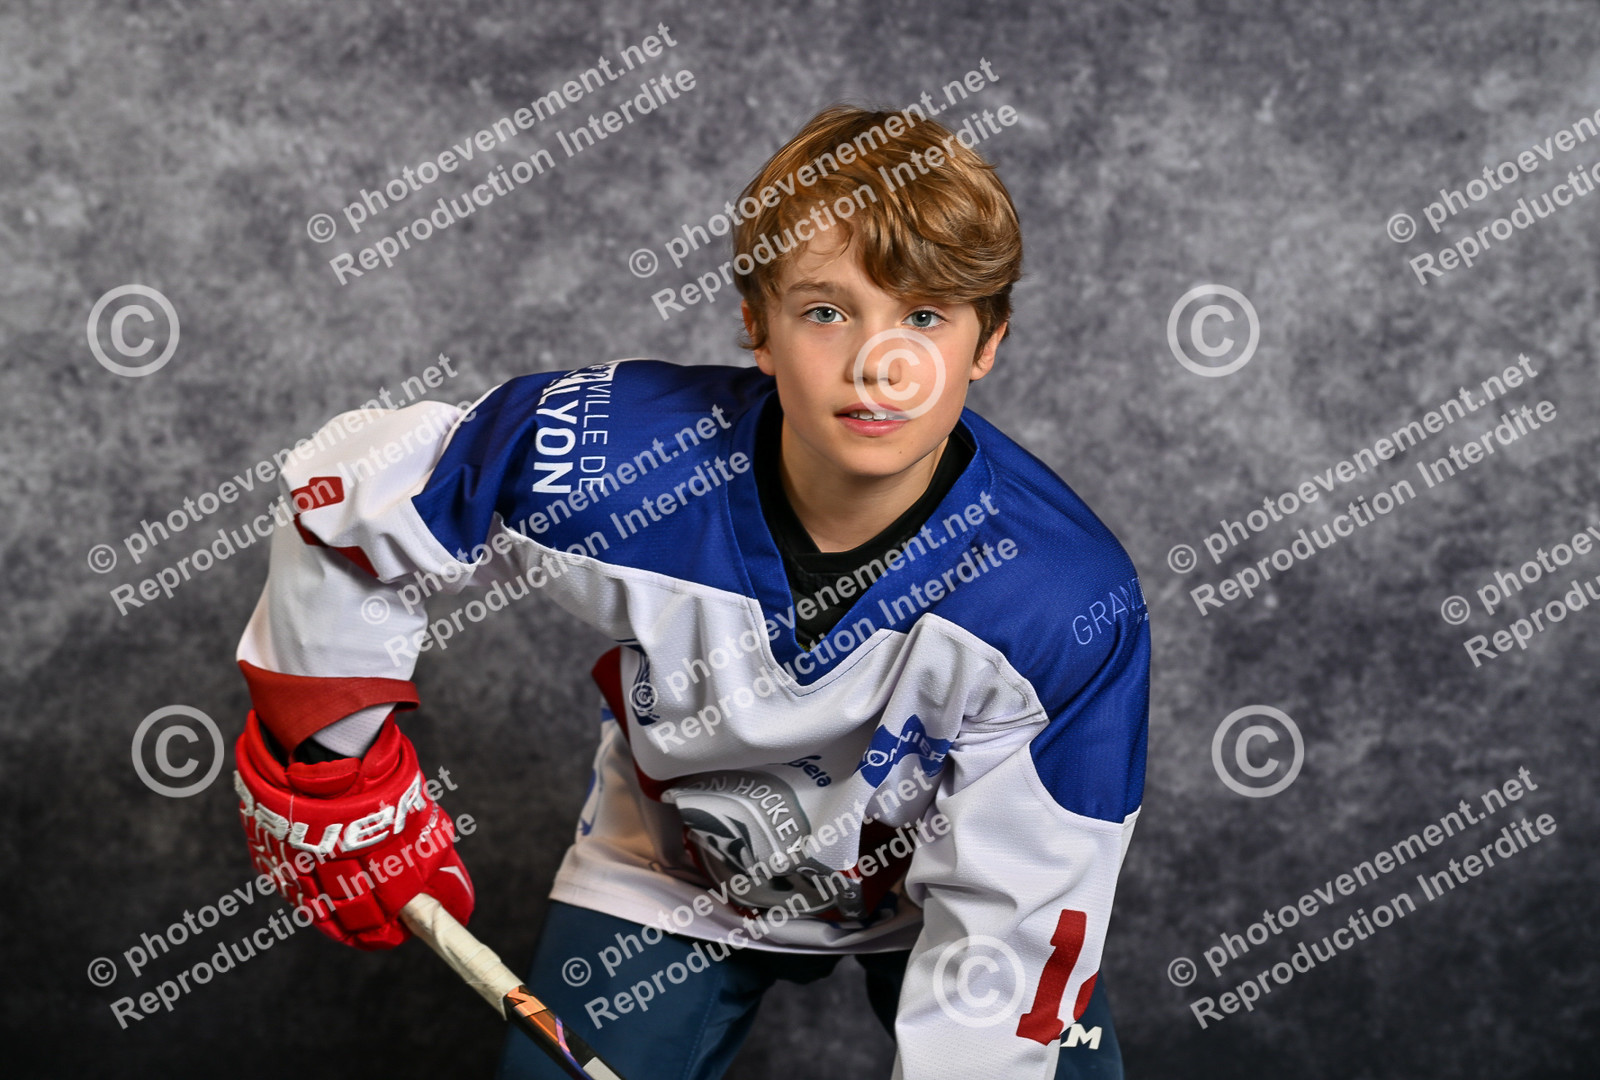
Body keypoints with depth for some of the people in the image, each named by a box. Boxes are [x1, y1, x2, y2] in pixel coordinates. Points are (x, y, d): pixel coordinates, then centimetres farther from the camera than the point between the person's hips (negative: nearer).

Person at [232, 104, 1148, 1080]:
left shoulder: (1071, 606, -31)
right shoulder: (605, 458, -30)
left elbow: (1014, 922, -25)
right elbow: (350, 489, -14)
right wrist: (326, 759, -9)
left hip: (938, 887, 0)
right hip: (672, 875, 1)